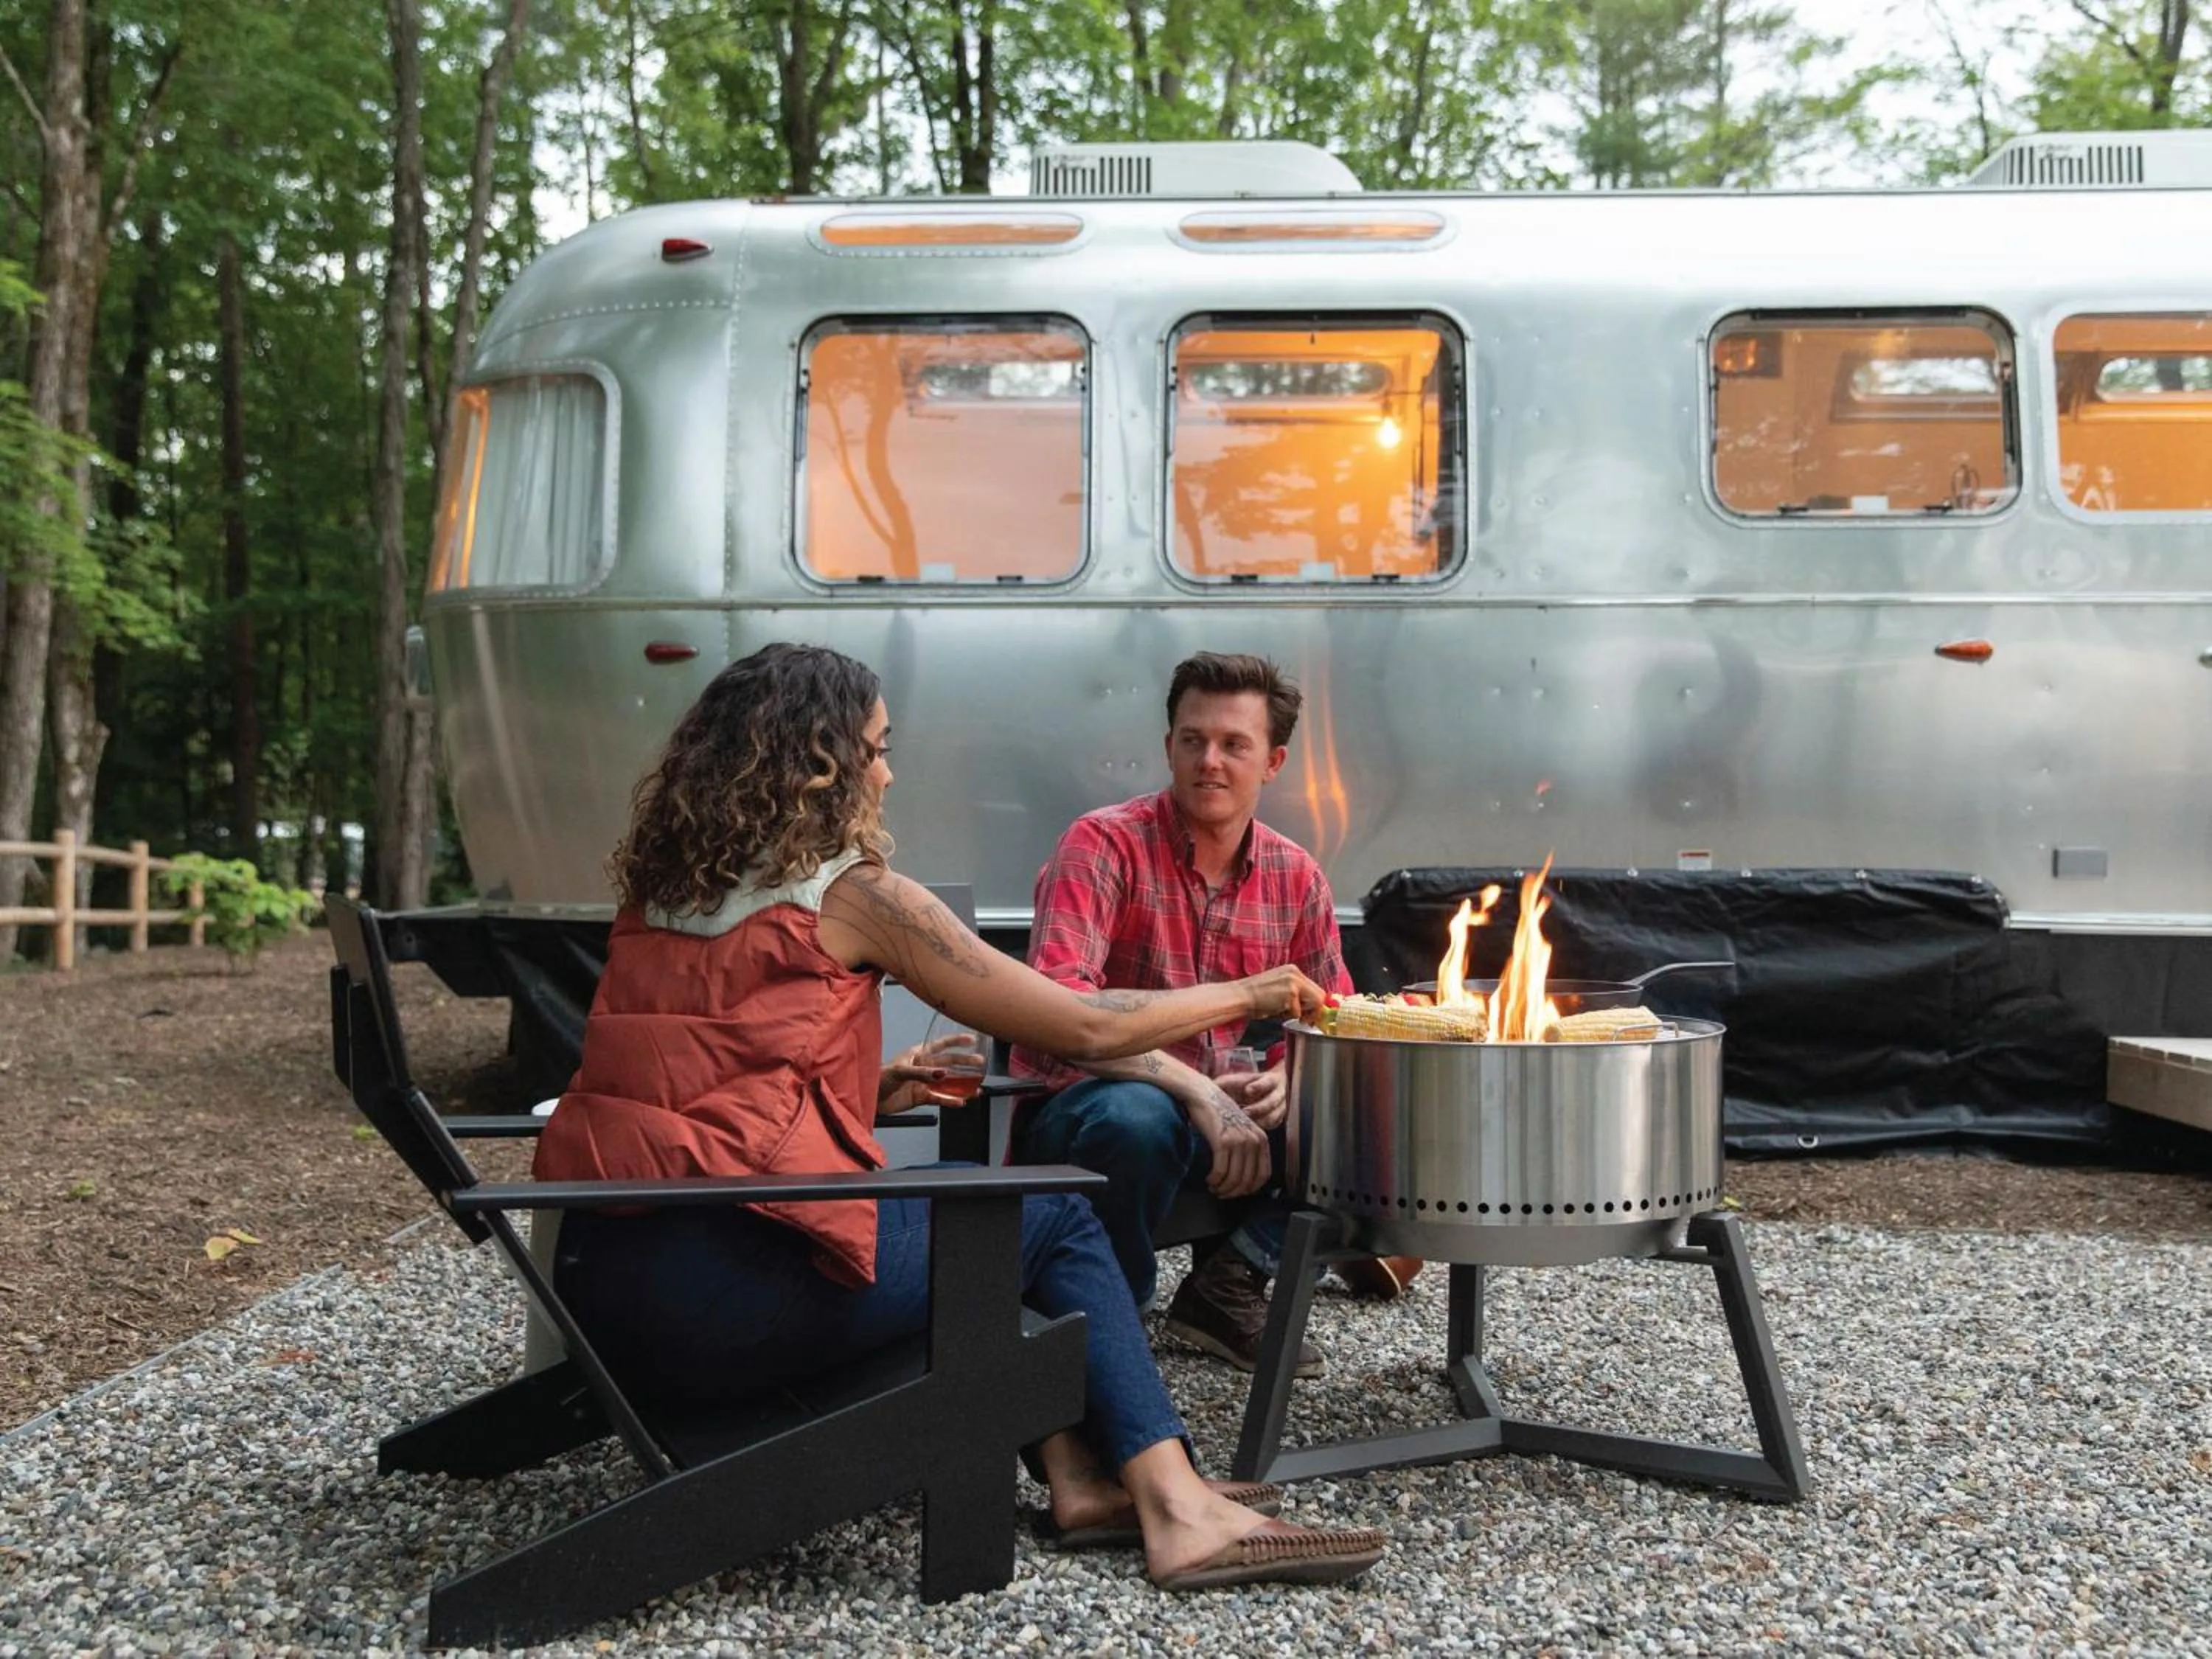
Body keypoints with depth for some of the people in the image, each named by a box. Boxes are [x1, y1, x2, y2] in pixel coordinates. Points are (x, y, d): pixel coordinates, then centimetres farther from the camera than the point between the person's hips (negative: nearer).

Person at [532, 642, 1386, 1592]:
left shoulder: (655, 889, 15)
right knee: (1055, 1214, 11)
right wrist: (1247, 995, 13)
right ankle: (1177, 1511, 8)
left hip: (595, 1272, 8)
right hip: (726, 1290, -8)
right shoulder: (851, 894, -5)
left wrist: (872, 1089, 24)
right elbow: (1085, 1030, -1)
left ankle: (1079, 1476, 19)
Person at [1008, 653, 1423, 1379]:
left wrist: (1287, 1078, -15)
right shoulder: (1105, 845, -15)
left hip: (1217, 1109, 6)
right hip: (1074, 1107, -5)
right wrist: (1197, 1089, -34)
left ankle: (1229, 1283, -6)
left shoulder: (1295, 876, 3)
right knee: (1137, 1119, -39)